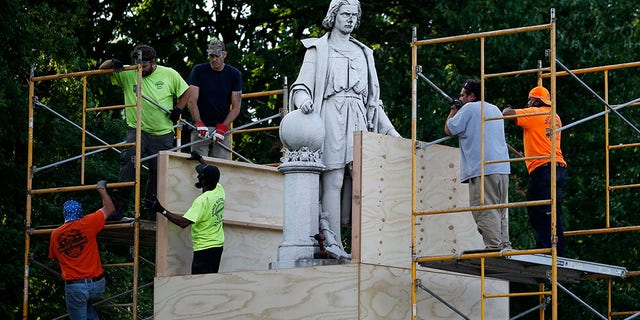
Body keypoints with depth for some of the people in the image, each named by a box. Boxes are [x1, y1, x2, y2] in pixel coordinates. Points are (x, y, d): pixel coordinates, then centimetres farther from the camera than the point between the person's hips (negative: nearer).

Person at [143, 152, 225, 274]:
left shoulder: (202, 200, -23)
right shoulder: (220, 191, 2)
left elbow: (184, 222, -28)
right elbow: (212, 175, 27)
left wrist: (161, 210, -24)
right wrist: (200, 159, 40)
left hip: (204, 248, -9)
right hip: (218, 245, 9)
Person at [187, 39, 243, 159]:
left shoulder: (234, 74, 5)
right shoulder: (199, 71, 3)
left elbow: (236, 107, 3)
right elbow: (192, 101, -2)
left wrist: (223, 127, -10)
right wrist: (199, 123, -16)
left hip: (223, 128, 1)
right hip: (201, 126, -1)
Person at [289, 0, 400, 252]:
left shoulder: (363, 53, 25)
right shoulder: (318, 49, 11)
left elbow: (373, 99, 25)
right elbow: (302, 86, 2)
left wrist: (391, 132, 18)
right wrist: (303, 100, -22)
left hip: (358, 118, 5)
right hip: (331, 115, -4)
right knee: (333, 181, -13)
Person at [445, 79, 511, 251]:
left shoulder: (468, 109, -4)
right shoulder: (495, 110, 22)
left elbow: (449, 130, 1)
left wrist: (453, 112, 17)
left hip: (481, 170, -8)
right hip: (502, 168, 8)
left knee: (485, 212, -11)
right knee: (501, 211, 11)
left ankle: (494, 247, -18)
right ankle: (505, 245, 7)